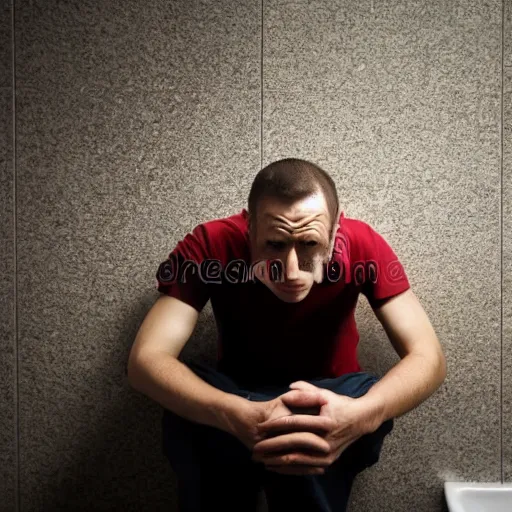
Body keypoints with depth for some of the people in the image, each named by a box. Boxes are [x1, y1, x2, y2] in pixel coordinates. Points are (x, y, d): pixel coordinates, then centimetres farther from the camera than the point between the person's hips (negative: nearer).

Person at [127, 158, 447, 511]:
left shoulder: (363, 247, -24)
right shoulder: (210, 246, -27)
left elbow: (429, 358, -27)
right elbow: (145, 359, -33)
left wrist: (362, 414, -49)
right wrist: (237, 417, -52)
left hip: (329, 405, 1)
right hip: (239, 404, 0)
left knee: (369, 394, -33)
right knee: (186, 406, -33)